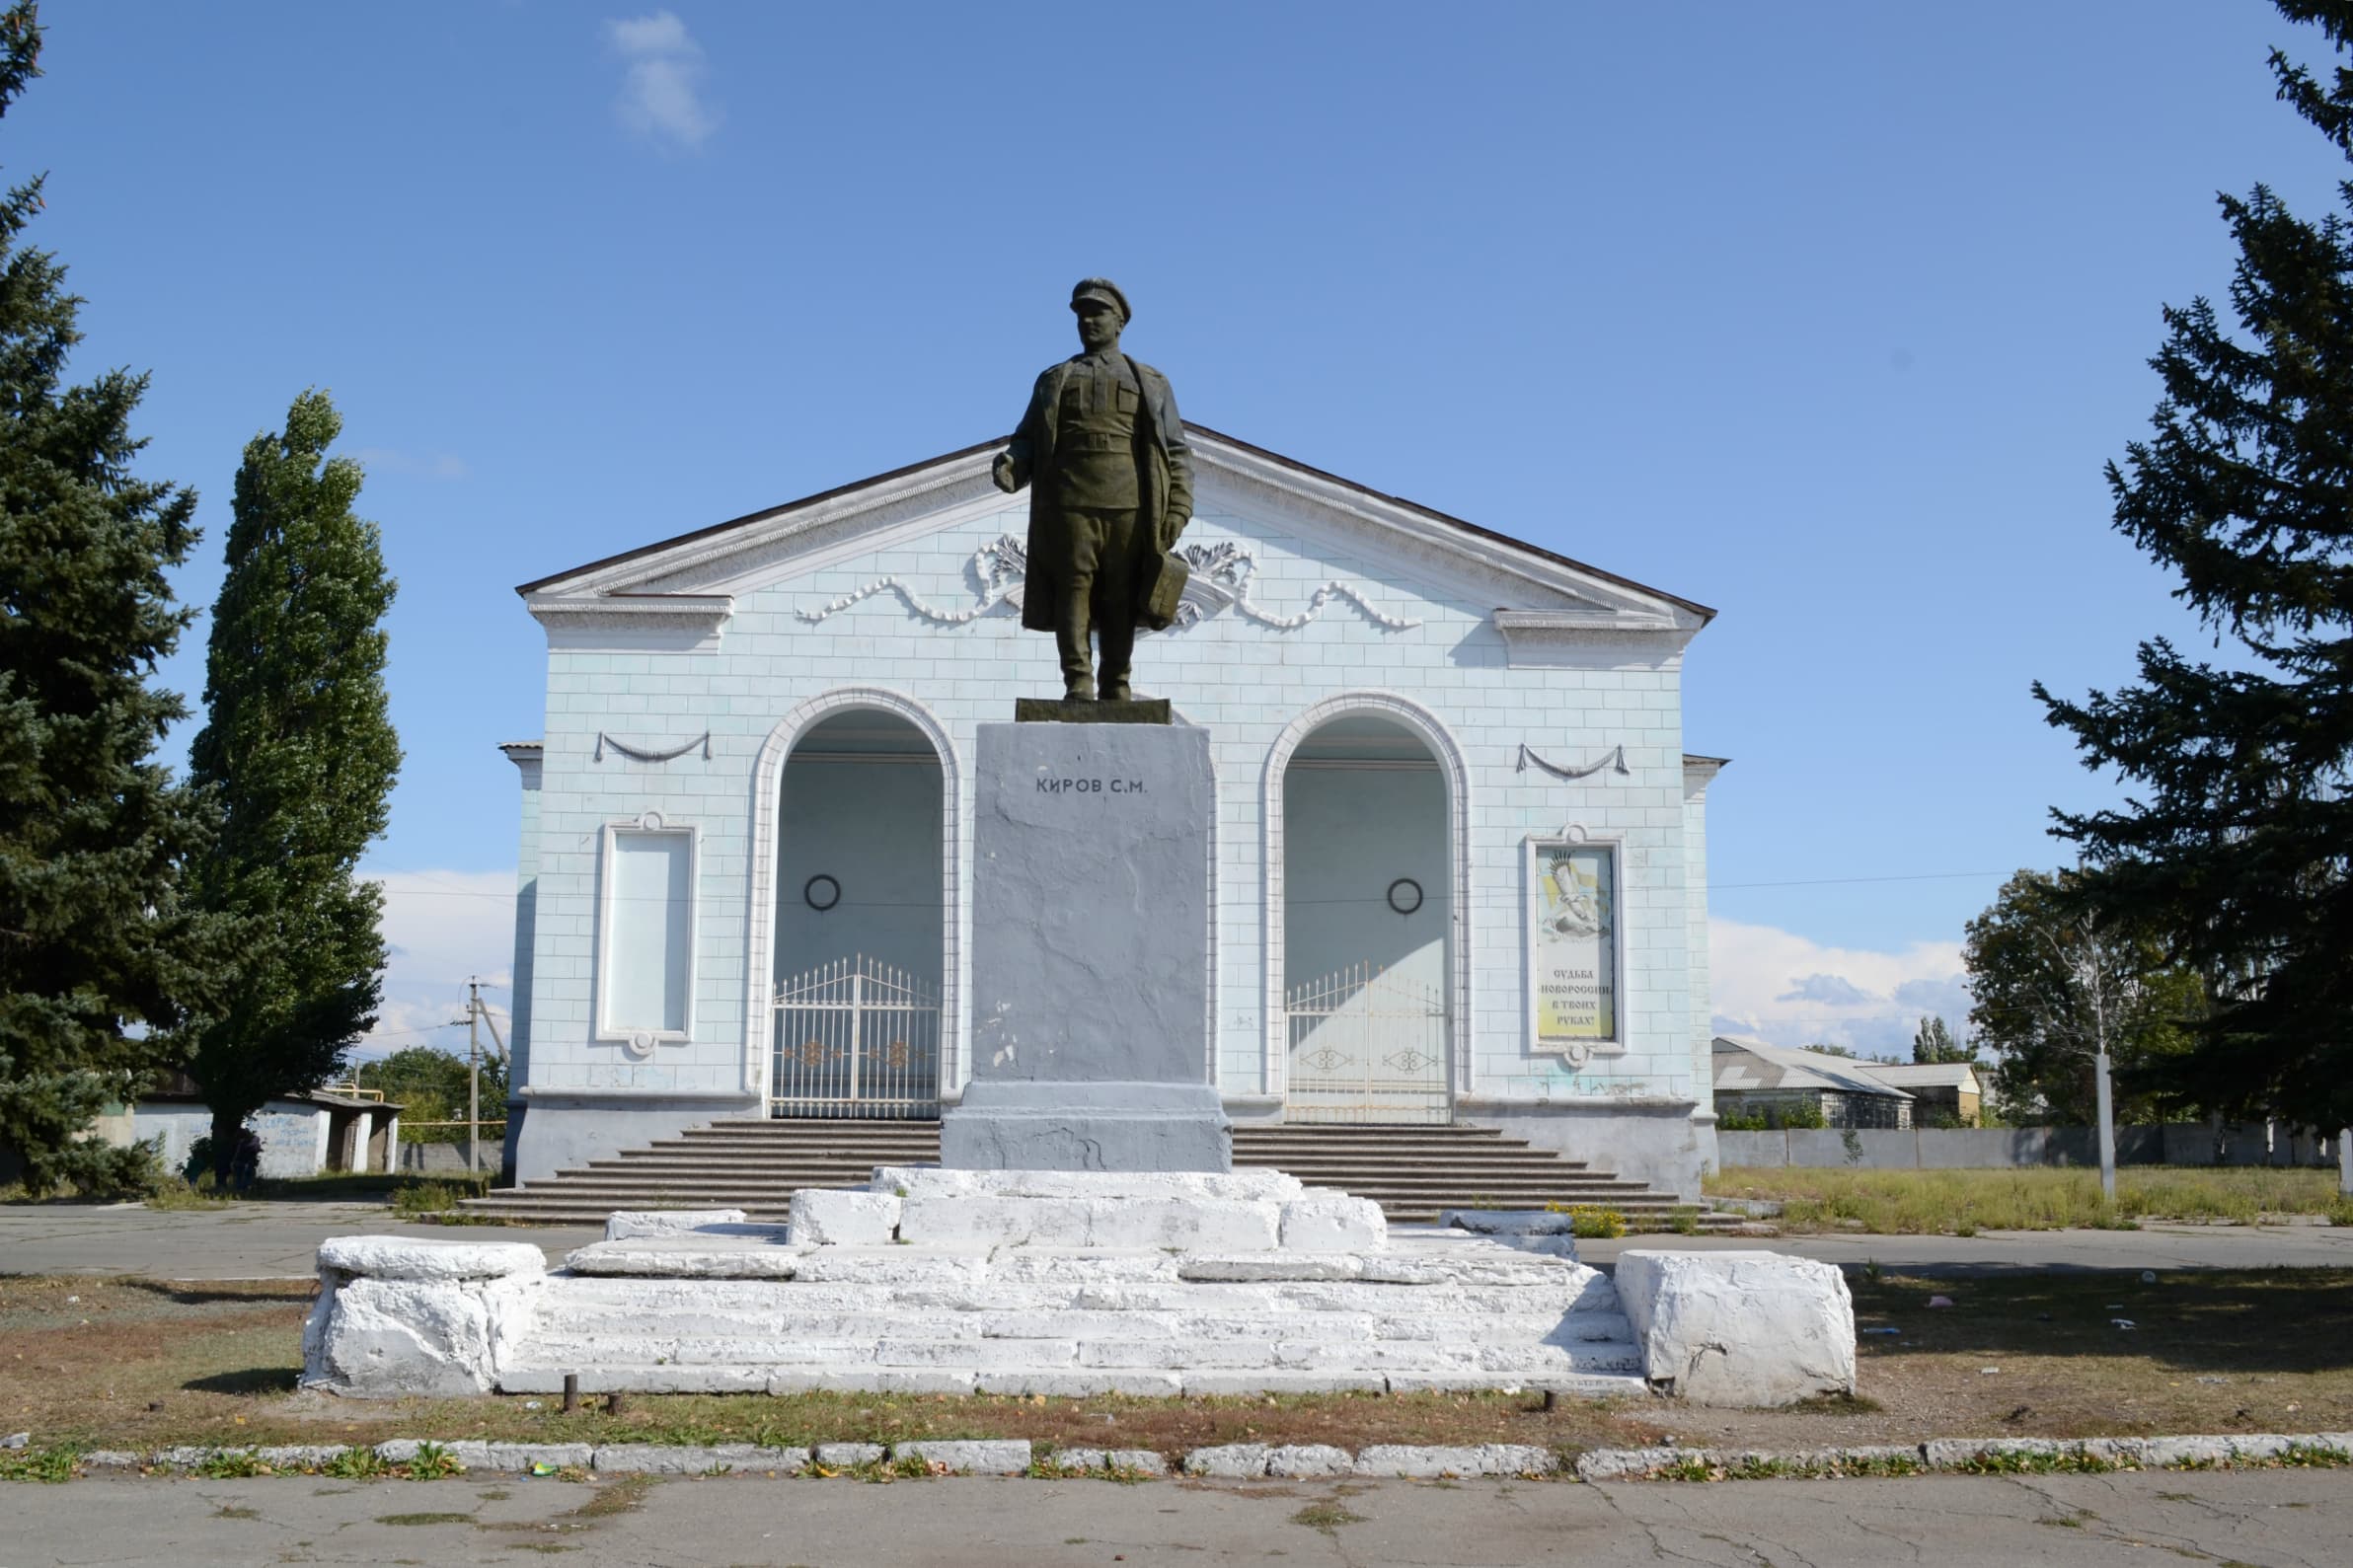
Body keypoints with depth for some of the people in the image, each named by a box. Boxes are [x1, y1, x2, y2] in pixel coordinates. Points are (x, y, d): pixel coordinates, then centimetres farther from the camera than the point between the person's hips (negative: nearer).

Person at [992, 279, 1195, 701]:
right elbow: (1028, 441, 16)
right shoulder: (1054, 379, 23)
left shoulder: (1152, 383, 20)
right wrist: (1011, 465, -8)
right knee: (1072, 587, -9)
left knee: (1121, 598, -2)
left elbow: (1177, 452, 13)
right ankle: (1077, 683, -11)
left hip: (1131, 507, 0)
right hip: (1069, 503, 1)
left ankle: (1116, 688, 1)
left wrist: (1178, 509, -1)